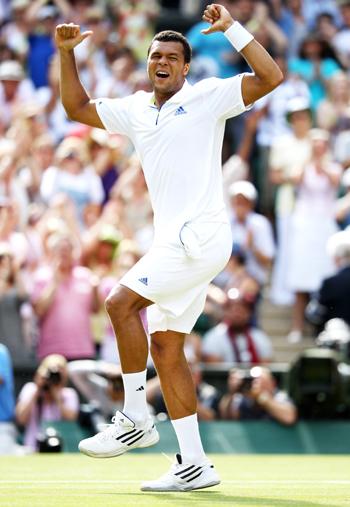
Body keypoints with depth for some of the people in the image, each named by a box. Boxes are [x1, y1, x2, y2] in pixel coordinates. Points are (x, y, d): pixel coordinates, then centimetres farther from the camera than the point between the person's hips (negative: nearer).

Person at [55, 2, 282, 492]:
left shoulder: (207, 97, -2)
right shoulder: (135, 110, 17)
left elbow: (270, 77, -13)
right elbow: (78, 107, 27)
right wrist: (66, 54, 17)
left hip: (202, 235, -8)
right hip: (174, 242, 8)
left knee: (121, 301, -18)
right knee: (165, 346, 4)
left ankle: (135, 419, -8)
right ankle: (194, 465, 6)